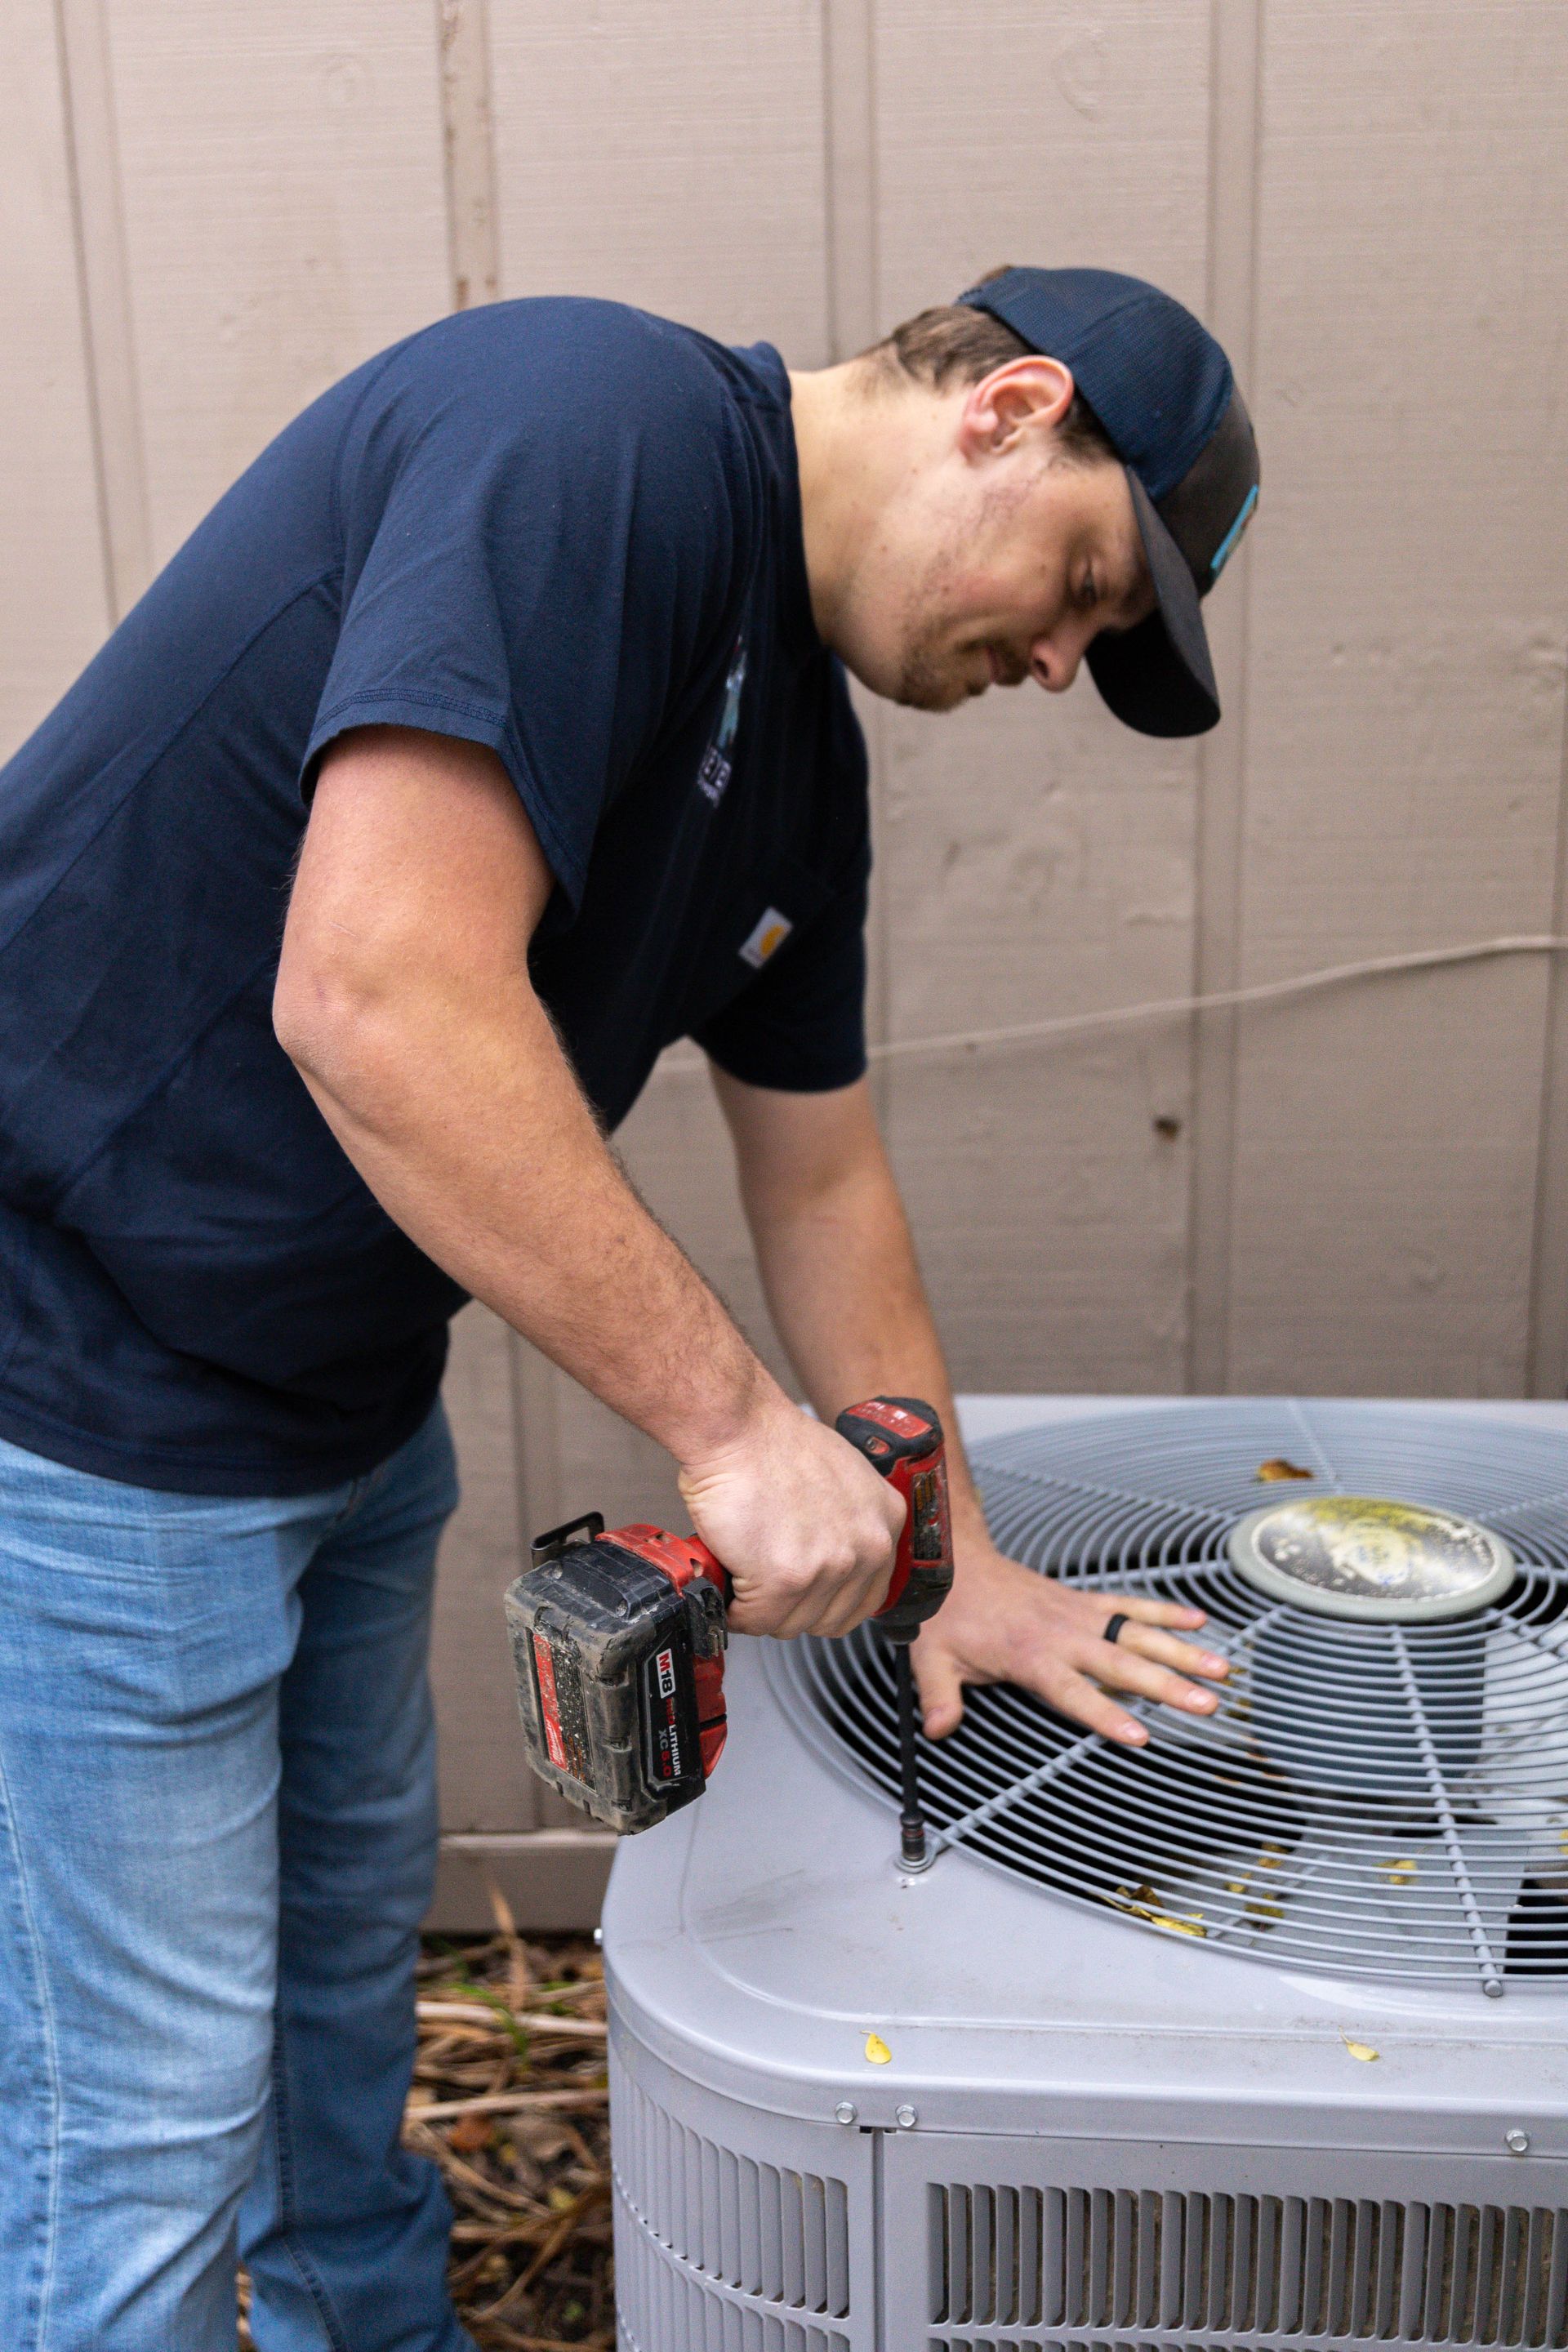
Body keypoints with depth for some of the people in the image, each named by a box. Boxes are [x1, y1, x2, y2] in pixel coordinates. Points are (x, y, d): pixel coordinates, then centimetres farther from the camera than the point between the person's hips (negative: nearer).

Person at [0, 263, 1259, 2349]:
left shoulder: (801, 745, 7)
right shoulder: (600, 427, -22)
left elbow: (820, 1176, 13)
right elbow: (376, 1000, -33)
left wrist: (954, 1562, 13)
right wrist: (732, 1424, -25)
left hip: (350, 1388, 10)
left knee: (352, 1934, 26)